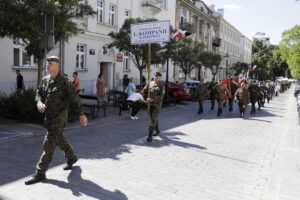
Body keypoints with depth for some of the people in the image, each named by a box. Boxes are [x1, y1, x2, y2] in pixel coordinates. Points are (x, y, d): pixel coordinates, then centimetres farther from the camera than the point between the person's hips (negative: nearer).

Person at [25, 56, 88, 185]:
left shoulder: (64, 82, -14)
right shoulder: (45, 80, 6)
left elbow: (74, 98, -11)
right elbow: (39, 93, 13)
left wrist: (82, 114, -9)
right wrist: (39, 103, -10)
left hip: (59, 118, -8)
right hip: (48, 116, 8)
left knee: (49, 144, -6)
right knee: (59, 140, 22)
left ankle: (40, 173, 3)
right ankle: (71, 158, 44)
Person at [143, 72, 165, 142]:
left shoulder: (161, 86, -7)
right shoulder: (150, 83, 6)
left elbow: (161, 97, -15)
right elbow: (145, 93, 7)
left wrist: (151, 99, -22)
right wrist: (146, 86, -12)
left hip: (157, 105, -5)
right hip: (150, 104, 6)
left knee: (153, 119, -13)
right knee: (153, 118, 18)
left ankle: (150, 135, -14)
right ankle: (157, 130, 39)